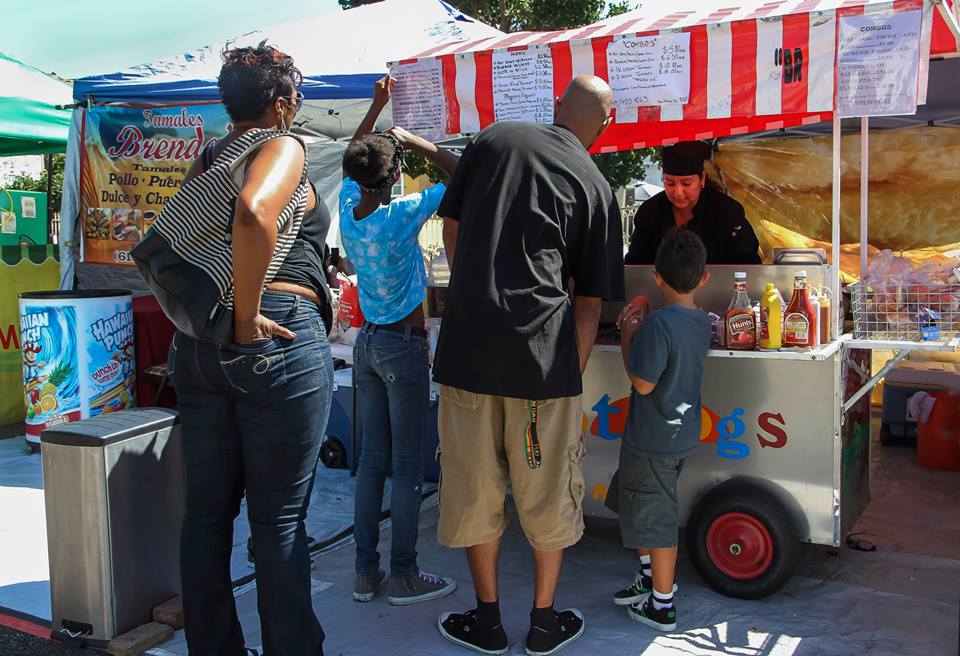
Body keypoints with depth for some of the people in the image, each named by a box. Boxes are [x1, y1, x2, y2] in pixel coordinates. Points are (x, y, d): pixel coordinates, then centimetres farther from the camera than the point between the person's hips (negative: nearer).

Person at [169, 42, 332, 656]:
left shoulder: (206, 161, 18)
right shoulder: (283, 145, -4)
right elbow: (255, 212, -26)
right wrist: (248, 317, -19)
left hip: (197, 345, 7)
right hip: (278, 341, -7)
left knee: (207, 511, 13)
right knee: (280, 517, 1)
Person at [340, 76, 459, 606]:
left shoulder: (348, 208, 0)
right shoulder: (402, 216, -18)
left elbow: (352, 157, 20)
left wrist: (376, 108, 26)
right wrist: (418, 142, -3)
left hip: (367, 342, 7)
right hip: (403, 347, -7)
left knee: (372, 458, 11)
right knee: (408, 463, 1)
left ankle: (365, 571, 17)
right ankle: (403, 576, 9)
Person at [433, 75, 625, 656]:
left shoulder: (494, 140, 11)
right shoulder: (596, 186, 6)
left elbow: (452, 227, 13)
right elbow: (589, 301, 3)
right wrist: (573, 370, 9)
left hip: (467, 341, 2)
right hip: (544, 347, -1)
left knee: (475, 482, 13)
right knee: (547, 488, 13)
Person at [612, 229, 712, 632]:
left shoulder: (659, 323, -24)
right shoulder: (701, 321, 3)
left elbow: (643, 382, -22)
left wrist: (627, 336, -12)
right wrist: (639, 331, 6)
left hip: (652, 441, -9)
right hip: (682, 435, 9)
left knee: (656, 519, 5)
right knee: (653, 511, 25)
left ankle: (662, 607, 18)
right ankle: (651, 577, 40)